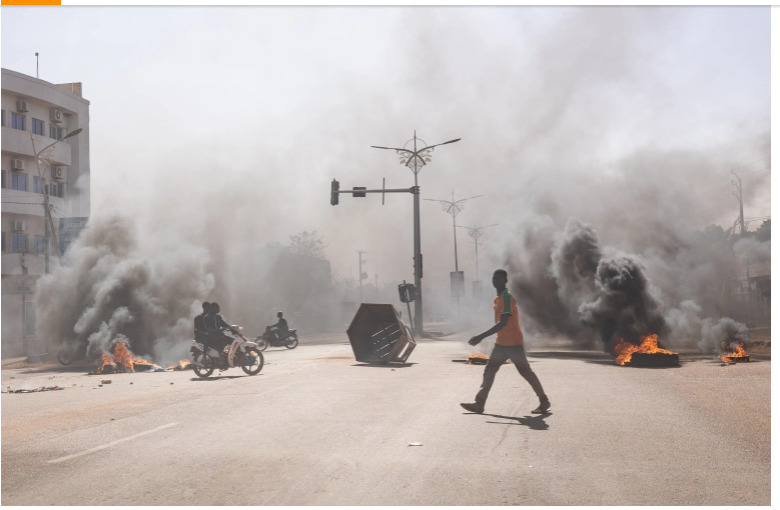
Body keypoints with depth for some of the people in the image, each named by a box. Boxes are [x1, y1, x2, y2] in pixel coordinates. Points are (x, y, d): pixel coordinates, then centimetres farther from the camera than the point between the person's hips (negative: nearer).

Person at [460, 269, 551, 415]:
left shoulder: (507, 297, -18)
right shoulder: (498, 299, 11)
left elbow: (502, 323, -27)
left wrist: (482, 336, -30)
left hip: (513, 343, -9)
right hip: (500, 343, 9)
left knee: (525, 371, 1)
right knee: (489, 370, 3)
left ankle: (544, 401, 14)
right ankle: (479, 403, 2)